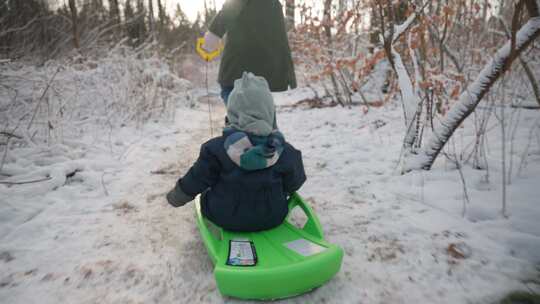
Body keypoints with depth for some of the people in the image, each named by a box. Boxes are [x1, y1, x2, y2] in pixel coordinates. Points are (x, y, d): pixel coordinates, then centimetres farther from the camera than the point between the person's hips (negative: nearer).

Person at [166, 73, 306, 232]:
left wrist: (175, 197, 11)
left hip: (225, 218, 0)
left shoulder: (215, 149, -23)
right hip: (272, 219, 1)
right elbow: (293, 184, -1)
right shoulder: (286, 152, -18)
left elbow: (194, 182, -11)